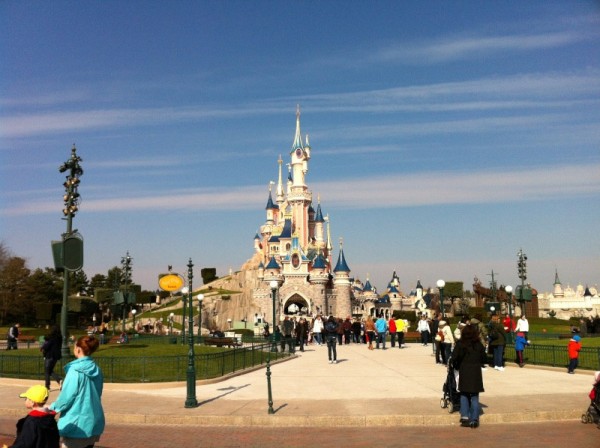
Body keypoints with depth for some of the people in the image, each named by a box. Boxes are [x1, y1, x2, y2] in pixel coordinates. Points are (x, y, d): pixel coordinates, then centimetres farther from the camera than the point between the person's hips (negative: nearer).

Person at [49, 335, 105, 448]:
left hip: (77, 422, -6)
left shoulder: (75, 371, -16)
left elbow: (67, 396, -15)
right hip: (94, 421, 7)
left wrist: (53, 407, 2)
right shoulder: (96, 370, 4)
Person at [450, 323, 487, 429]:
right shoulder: (479, 345, 0)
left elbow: (454, 358, -12)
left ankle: (465, 417, 8)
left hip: (464, 372, -1)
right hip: (476, 372, 1)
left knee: (464, 394, 14)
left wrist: (454, 365, 8)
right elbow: (484, 359, 5)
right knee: (474, 396, 7)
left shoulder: (460, 344, -7)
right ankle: (474, 420, 5)